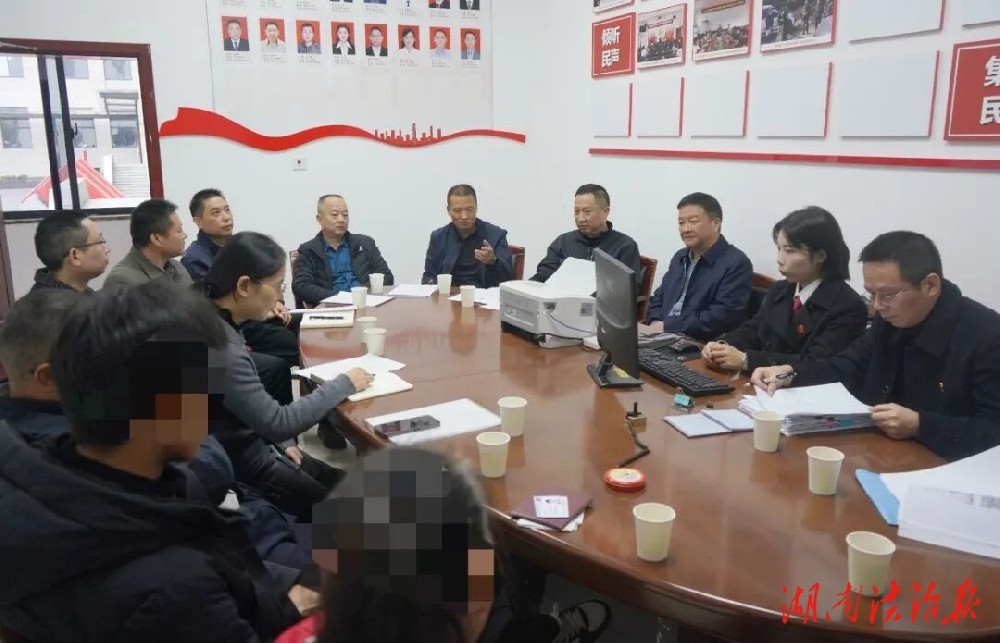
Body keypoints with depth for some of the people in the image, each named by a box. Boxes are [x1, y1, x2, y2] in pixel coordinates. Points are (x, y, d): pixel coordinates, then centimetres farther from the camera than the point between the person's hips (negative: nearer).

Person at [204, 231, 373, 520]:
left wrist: (282, 441, 5)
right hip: (240, 461, -9)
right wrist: (343, 385, -18)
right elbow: (277, 422, -27)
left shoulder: (216, 321, -1)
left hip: (251, 440, 9)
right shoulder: (219, 344, -32)